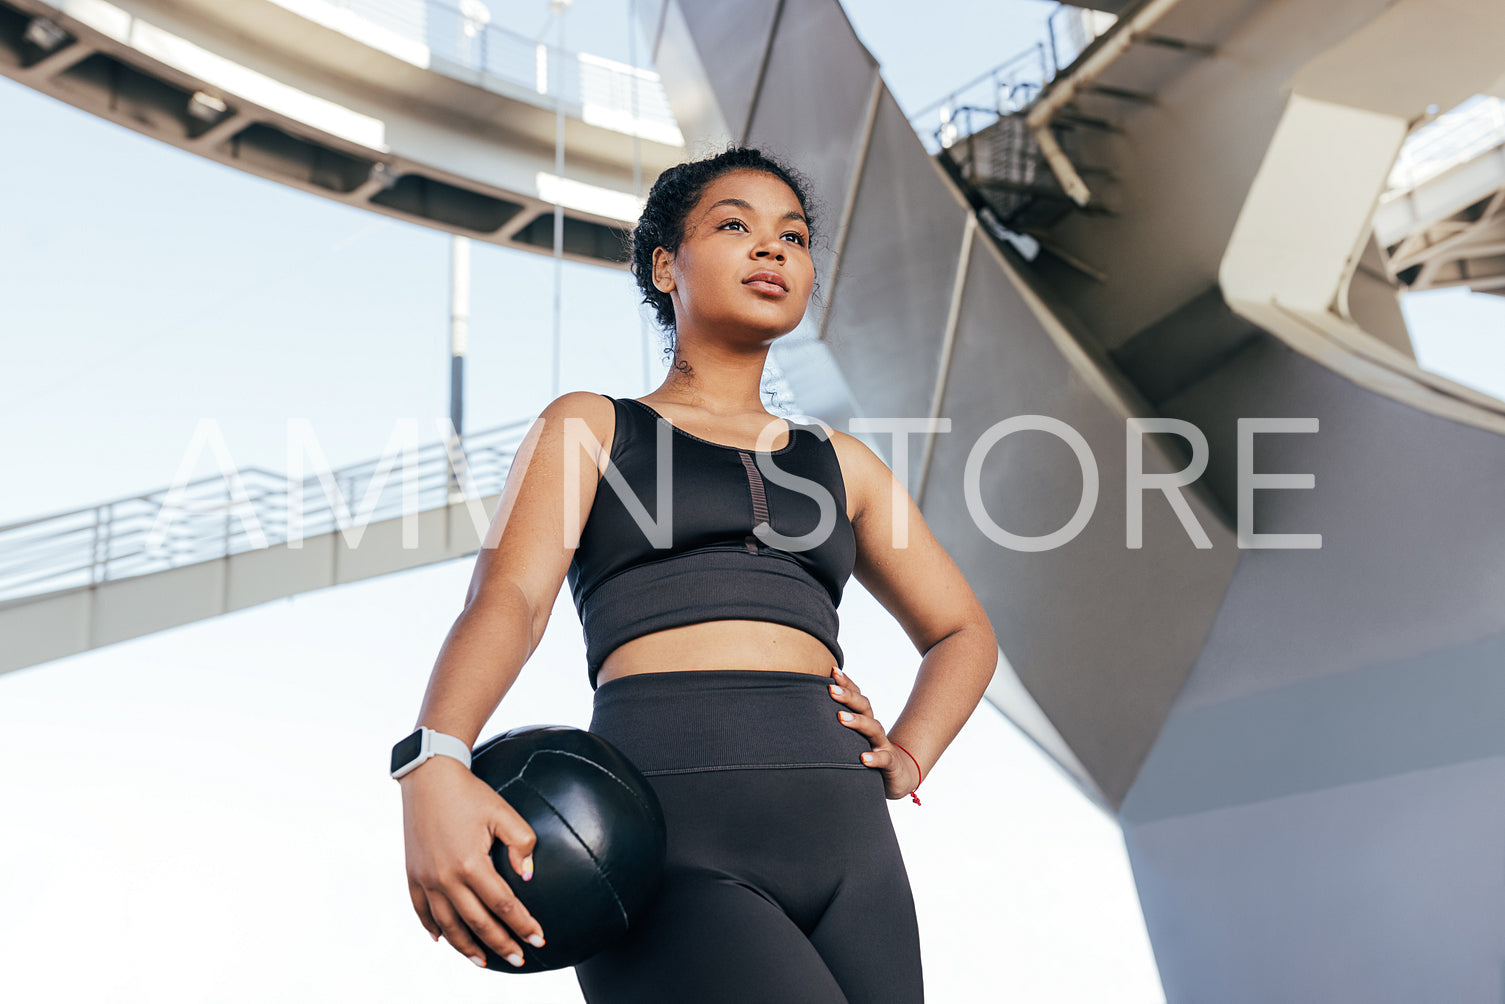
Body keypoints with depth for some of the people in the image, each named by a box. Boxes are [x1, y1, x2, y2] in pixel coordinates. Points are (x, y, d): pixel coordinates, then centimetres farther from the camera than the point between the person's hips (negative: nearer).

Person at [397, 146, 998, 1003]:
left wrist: (904, 761, 12)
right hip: (666, 839, -5)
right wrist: (432, 770, -23)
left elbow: (963, 633, 33)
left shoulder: (838, 463, 25)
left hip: (845, 839, 5)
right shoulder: (590, 428, 15)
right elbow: (507, 597, -2)